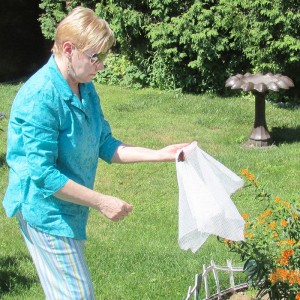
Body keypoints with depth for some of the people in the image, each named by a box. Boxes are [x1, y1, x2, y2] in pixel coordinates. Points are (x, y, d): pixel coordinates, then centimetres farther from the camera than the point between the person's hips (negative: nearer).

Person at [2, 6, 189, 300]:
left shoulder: (85, 89, 4)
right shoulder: (40, 97, -25)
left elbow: (105, 146, 10)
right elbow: (42, 173, -25)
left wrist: (160, 154, 1)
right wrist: (101, 202, -23)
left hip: (70, 209, 9)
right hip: (46, 209, -9)